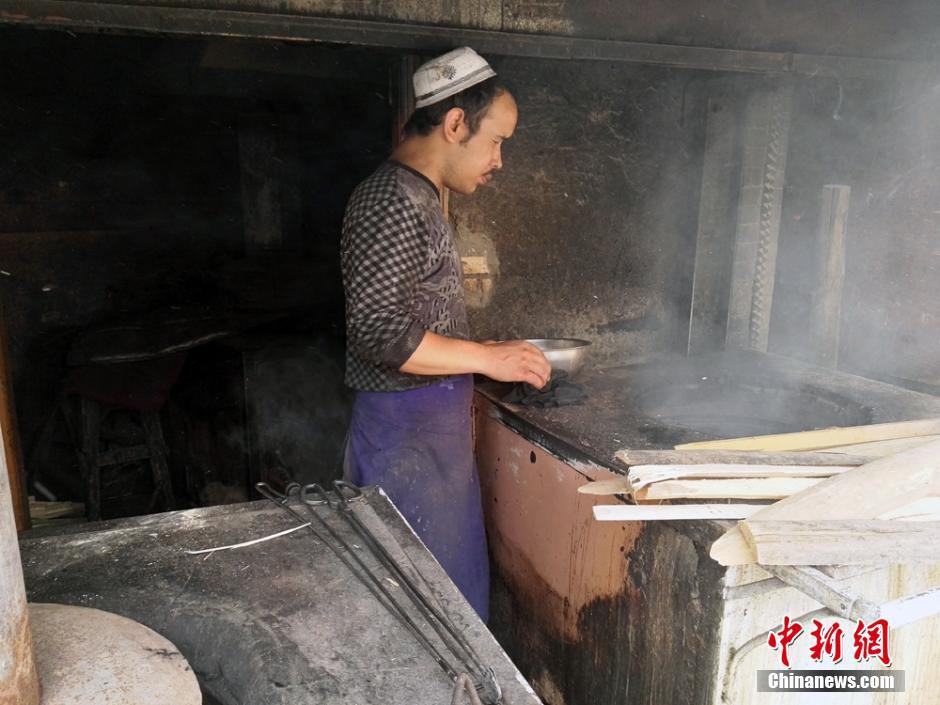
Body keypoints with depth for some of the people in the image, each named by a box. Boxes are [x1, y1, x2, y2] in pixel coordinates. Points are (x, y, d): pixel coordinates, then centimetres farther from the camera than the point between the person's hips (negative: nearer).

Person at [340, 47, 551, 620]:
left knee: (460, 581, 19)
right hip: (409, 434, -10)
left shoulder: (419, 199, 15)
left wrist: (494, 354, 16)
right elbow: (379, 330, -25)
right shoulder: (393, 200, -17)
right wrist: (488, 358, -20)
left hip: (432, 426, 10)